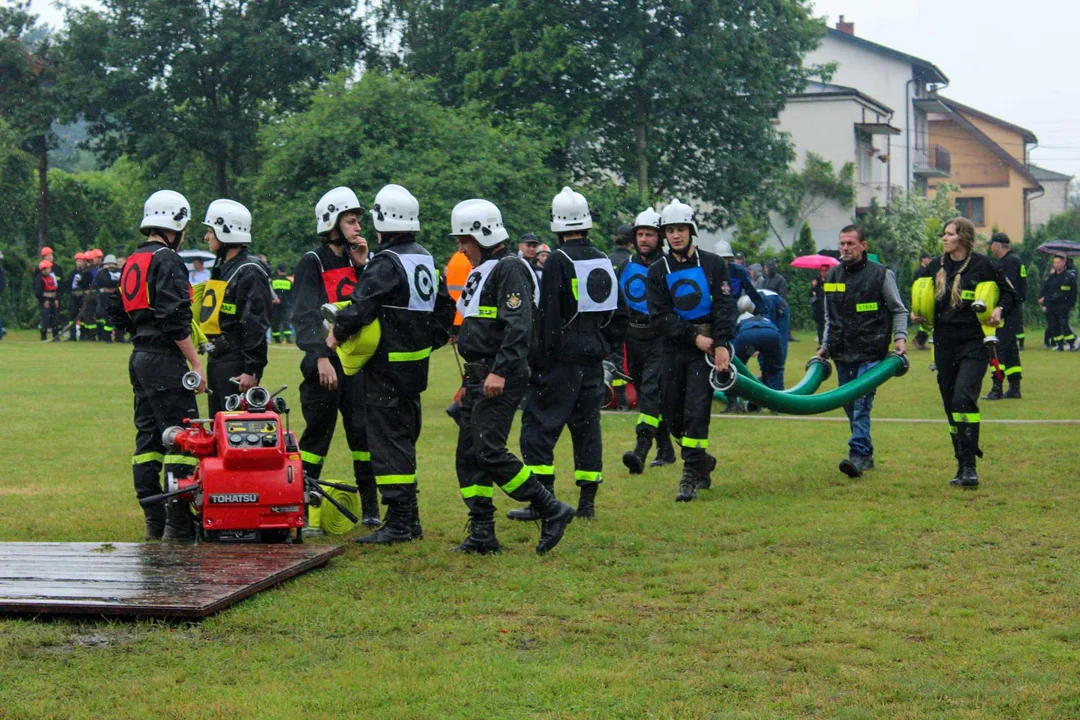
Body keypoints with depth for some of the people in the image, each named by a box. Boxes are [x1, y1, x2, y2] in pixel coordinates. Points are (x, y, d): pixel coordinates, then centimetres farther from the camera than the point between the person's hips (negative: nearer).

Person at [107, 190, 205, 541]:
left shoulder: (132, 263, 16)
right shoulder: (167, 261, -12)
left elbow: (117, 312, 22)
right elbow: (175, 318, -20)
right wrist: (196, 363, -17)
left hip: (139, 358, 10)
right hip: (165, 360, -10)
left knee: (148, 437, 11)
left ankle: (154, 522, 14)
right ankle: (178, 525, -11)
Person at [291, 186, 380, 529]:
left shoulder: (354, 260, 16)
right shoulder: (312, 263, -4)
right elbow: (306, 316, -13)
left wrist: (362, 265, 1)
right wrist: (321, 358, -23)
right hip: (325, 362, -5)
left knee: (364, 432, 4)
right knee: (318, 433, -3)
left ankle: (370, 509, 10)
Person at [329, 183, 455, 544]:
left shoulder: (386, 263, -16)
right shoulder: (426, 260, 12)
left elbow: (360, 308, -24)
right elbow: (445, 308, 19)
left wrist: (337, 334, -7)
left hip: (387, 368, -9)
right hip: (416, 365, 9)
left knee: (388, 441, -6)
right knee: (405, 439, 16)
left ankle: (398, 524, -7)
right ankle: (410, 519, 20)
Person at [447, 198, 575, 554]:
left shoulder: (509, 269, -12)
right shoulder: (482, 272, 20)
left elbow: (518, 327, -22)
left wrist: (500, 371, -28)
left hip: (501, 380, -10)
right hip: (478, 377, 10)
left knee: (489, 452, -15)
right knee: (468, 455, 7)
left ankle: (551, 510, -7)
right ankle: (482, 534, 11)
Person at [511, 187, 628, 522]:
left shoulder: (558, 261, -12)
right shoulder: (603, 262, 10)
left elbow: (548, 316, -14)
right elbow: (621, 315, 15)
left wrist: (537, 358, -9)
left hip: (562, 357, -7)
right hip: (593, 359, 7)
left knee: (539, 427, -3)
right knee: (587, 427, 11)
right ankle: (587, 503, 12)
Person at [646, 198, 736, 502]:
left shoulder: (713, 264, 2)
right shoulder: (658, 271, 5)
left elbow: (725, 306, -3)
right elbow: (660, 315, -4)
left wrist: (721, 344, -16)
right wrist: (694, 337, -14)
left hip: (708, 346, -3)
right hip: (675, 348, 3)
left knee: (696, 410, -12)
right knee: (673, 415, 5)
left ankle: (691, 476, -8)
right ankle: (703, 461, 26)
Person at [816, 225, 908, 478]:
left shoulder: (880, 274, 1)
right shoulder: (832, 276, 14)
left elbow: (898, 310, 6)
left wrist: (900, 336, -8)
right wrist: (825, 346, 17)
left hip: (870, 353, -5)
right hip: (842, 354, 5)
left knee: (861, 403, -15)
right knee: (850, 406, 7)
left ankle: (857, 455, -21)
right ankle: (866, 455, 17)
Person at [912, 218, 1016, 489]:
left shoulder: (983, 265, -4)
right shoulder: (936, 267, 10)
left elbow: (1009, 293, 5)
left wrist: (999, 310, -13)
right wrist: (919, 315, 8)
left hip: (974, 343, -6)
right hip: (944, 344, 6)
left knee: (963, 398, -21)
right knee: (951, 405, 8)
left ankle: (969, 467, -18)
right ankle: (962, 466, 18)